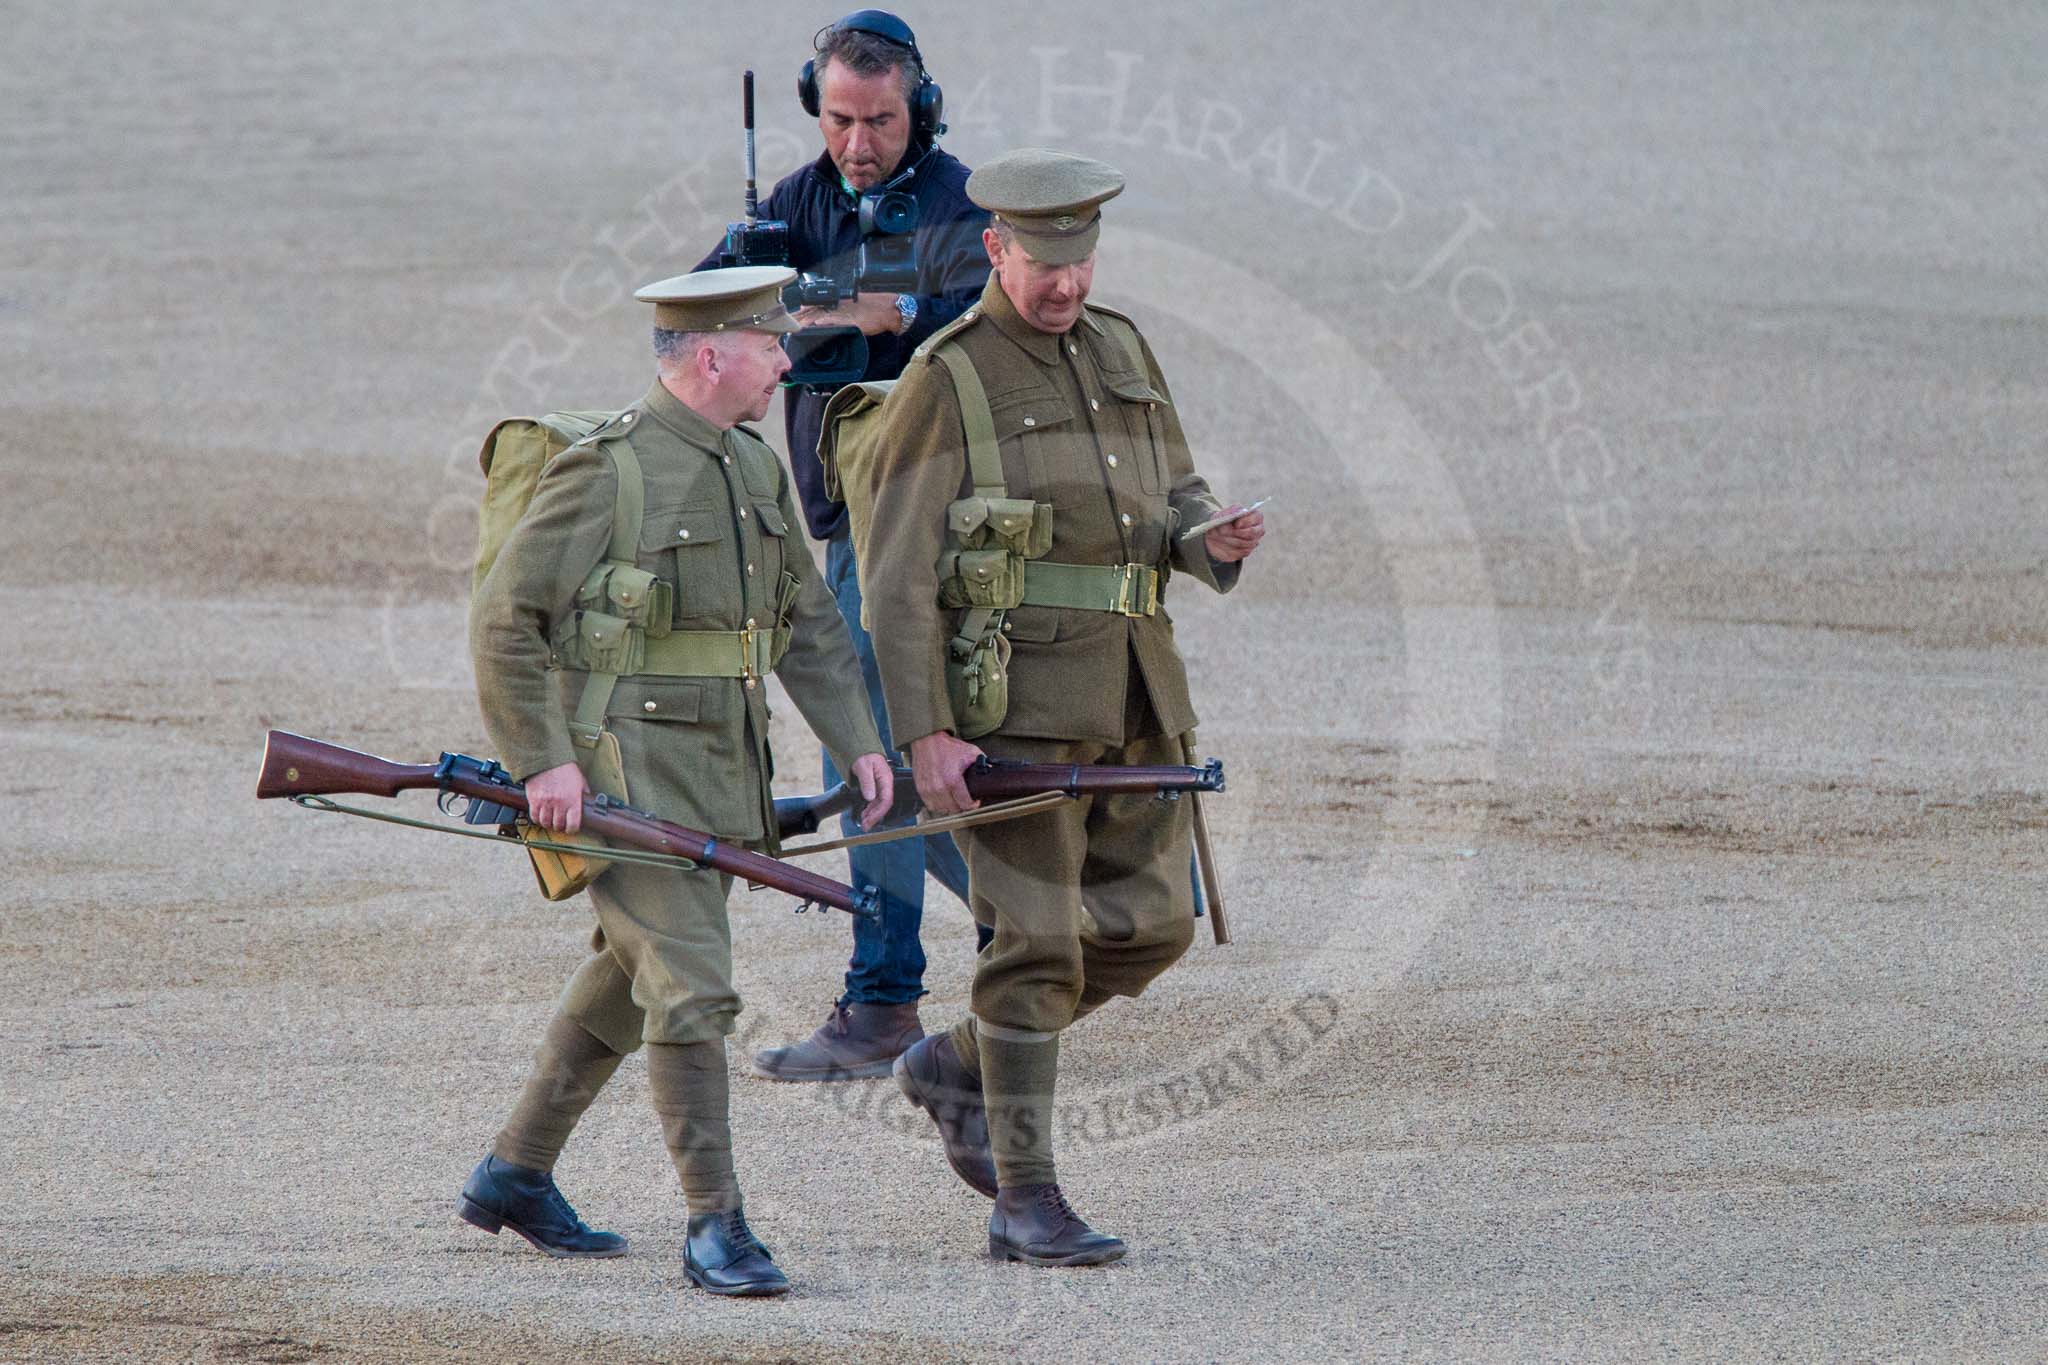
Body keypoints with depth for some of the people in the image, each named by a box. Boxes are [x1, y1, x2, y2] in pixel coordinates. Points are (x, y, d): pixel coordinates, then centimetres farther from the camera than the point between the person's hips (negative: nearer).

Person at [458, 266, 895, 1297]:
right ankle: (715, 1229, -11)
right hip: (624, 773, -9)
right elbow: (503, 619, -13)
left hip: (720, 775, 9)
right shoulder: (607, 469, -13)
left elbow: (807, 622, 18)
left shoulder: (754, 470, 12)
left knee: (628, 980, 17)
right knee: (692, 988, -13)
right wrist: (543, 762, -19)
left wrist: (857, 743, 7)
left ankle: (514, 1176, 31)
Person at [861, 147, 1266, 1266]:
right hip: (1017, 700, -7)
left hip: (1132, 695, 7)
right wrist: (923, 735, -18)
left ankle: (960, 1064, 28)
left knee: (1148, 922, 8)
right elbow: (897, 572, -10)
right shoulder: (947, 383, -8)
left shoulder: (1121, 352, 12)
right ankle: (1026, 1201, -2)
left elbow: (1174, 501, 20)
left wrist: (1217, 539, -6)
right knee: (1038, 940, -8)